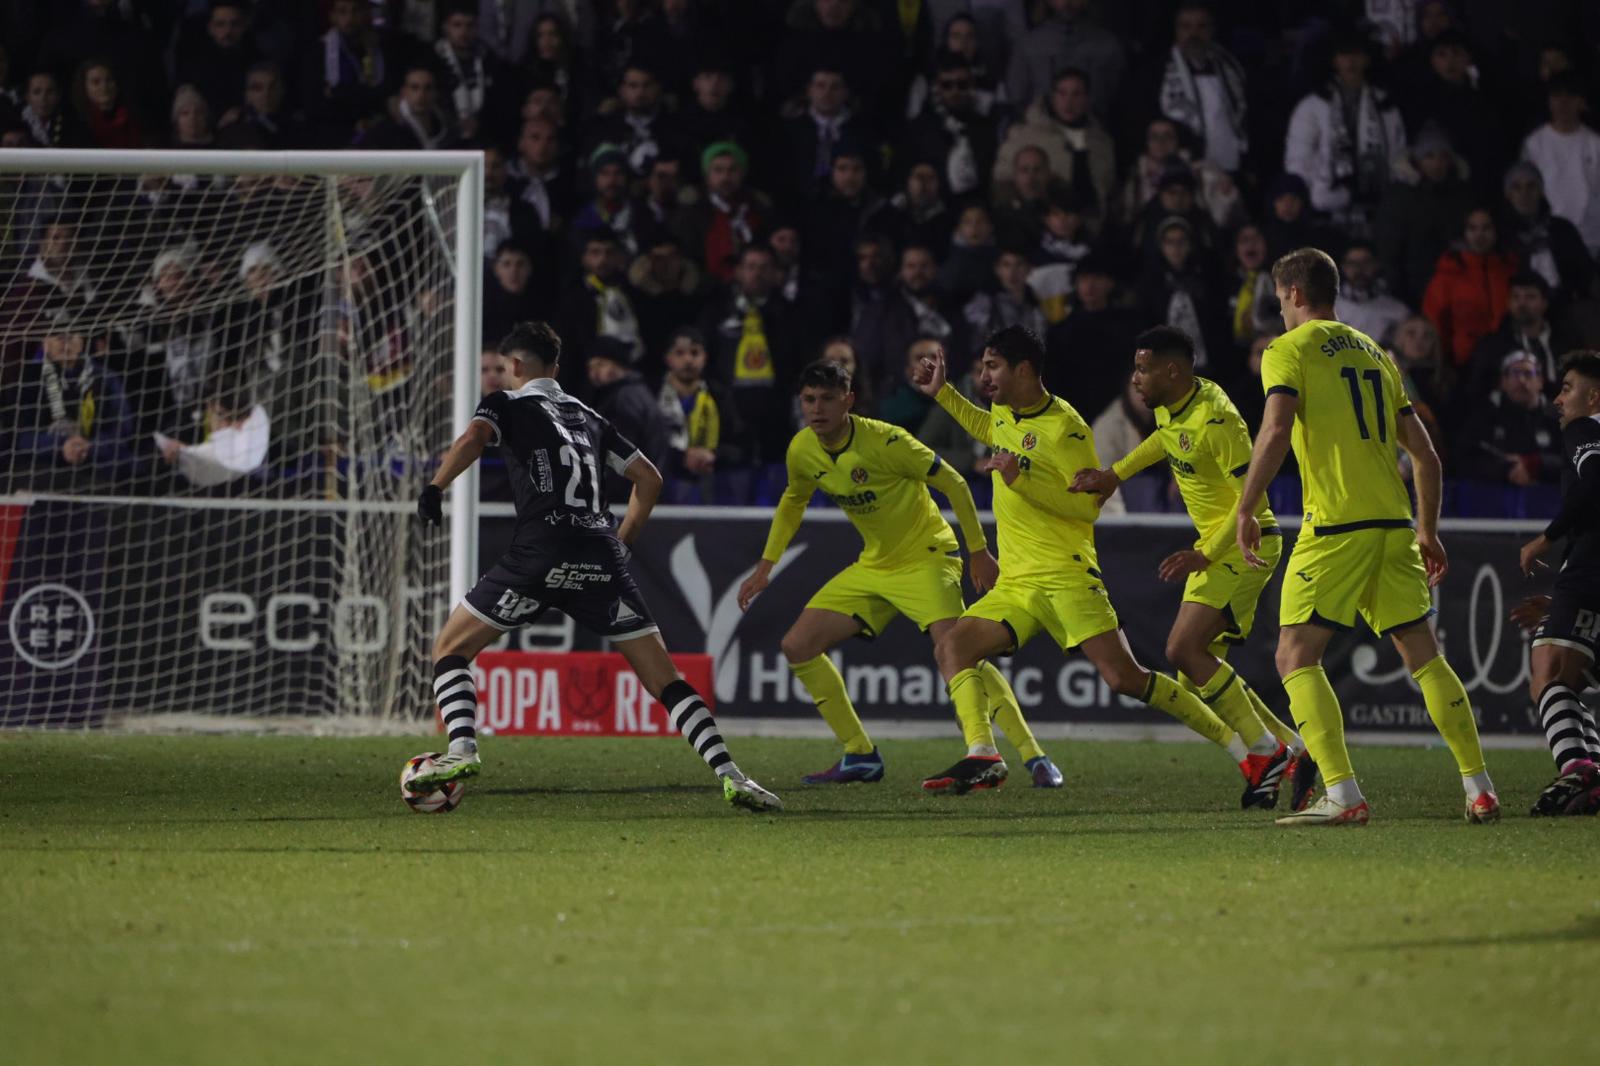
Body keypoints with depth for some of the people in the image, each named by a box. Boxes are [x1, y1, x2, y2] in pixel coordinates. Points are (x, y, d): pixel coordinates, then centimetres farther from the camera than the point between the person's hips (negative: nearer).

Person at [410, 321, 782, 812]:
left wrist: (435, 487, -4)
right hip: (602, 562, 4)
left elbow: (472, 438, -11)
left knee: (449, 649, 11)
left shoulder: (507, 403, 12)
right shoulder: (588, 417, 26)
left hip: (538, 554, -4)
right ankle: (730, 776, -11)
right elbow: (649, 478, 27)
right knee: (665, 680, 3)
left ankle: (461, 750, -12)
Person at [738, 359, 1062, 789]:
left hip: (926, 557, -7)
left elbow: (953, 484, -15)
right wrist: (765, 567, 15)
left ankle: (1034, 757, -26)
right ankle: (860, 755, 10)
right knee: (797, 646, 1)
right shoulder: (802, 451, -5)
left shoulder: (885, 441, -24)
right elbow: (793, 501, 18)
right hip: (873, 567, 7)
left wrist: (979, 552, -14)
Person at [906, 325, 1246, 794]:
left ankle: (1235, 741, -6)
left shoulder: (1065, 427, -12)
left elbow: (1089, 505, -17)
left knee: (1123, 677, -16)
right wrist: (941, 393, 31)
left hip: (1067, 575, -8)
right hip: (1015, 583, 8)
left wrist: (1022, 479, -23)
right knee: (952, 647, -9)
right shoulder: (1005, 413, 13)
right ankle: (983, 758, -19)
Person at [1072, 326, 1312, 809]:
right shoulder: (1169, 407, 6)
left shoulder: (1215, 420, -23)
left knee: (1184, 650, -20)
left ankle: (1265, 752, -13)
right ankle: (1293, 750, 10)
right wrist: (1114, 474, 24)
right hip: (1215, 546, 10)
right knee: (1198, 673, 5)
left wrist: (1204, 555, -26)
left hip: (1245, 543, -10)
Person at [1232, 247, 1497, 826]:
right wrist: (1427, 532, 27)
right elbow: (1425, 455, 20)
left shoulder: (1289, 350, 1)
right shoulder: (1376, 354, 20)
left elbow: (1275, 432, -15)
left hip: (1334, 526, -6)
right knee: (1424, 655, 12)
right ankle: (1480, 789, 8)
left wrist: (1246, 511, -10)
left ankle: (1343, 795, -16)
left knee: (1296, 657, -3)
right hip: (1394, 522, 6)